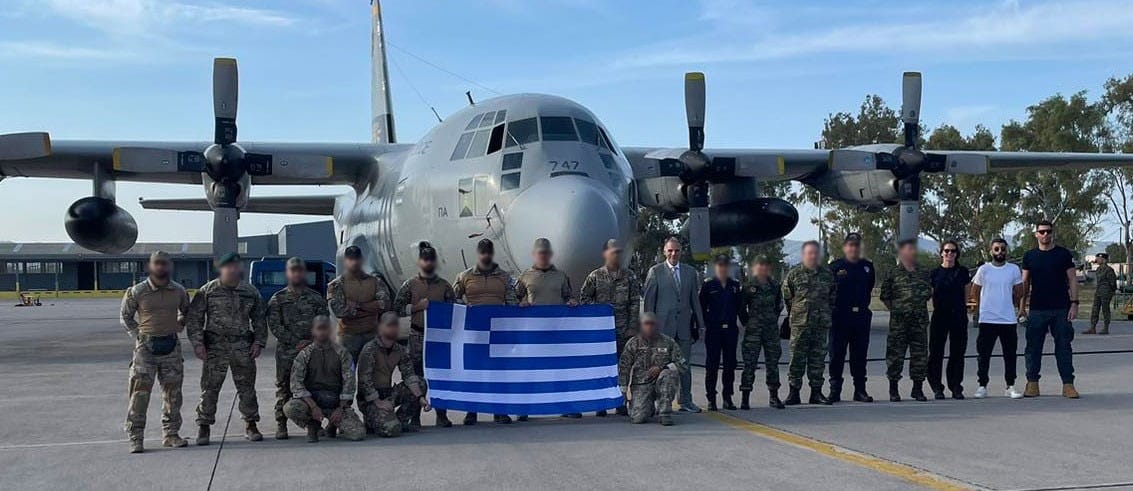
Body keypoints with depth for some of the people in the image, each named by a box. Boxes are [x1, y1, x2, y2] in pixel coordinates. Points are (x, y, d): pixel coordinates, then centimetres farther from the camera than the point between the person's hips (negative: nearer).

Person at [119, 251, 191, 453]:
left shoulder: (178, 291, 4)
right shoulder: (137, 292, -5)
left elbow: (187, 312, 21)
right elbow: (126, 317, 6)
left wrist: (178, 326, 8)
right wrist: (138, 336, -1)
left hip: (171, 345, 3)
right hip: (146, 346, -3)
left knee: (173, 392, 7)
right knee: (140, 392, -6)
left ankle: (170, 434, 17)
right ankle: (135, 438, -1)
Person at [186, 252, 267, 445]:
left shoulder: (251, 292, 8)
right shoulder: (207, 291, 1)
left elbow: (259, 320, 15)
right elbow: (193, 318, 2)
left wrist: (259, 342, 4)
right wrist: (197, 343, -6)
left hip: (243, 347, 2)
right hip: (215, 346, -2)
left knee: (247, 387, 6)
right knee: (210, 388, -2)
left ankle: (251, 425, 17)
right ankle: (203, 426, 8)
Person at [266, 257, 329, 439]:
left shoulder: (316, 298, 10)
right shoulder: (278, 299, 6)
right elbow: (274, 326, -3)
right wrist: (296, 342, -10)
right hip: (286, 351, -1)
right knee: (284, 387, 0)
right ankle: (281, 425, 7)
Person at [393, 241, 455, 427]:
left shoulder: (445, 285, 8)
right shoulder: (410, 285, 4)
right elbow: (397, 308, 0)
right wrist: (418, 307, -10)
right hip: (417, 335, -1)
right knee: (417, 376, 0)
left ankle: (441, 415, 12)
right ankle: (414, 417, 6)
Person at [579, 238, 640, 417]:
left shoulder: (629, 276, 5)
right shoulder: (595, 276, 3)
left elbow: (635, 303, 4)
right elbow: (583, 298, 6)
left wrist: (632, 327, -2)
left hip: (623, 329, 1)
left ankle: (621, 403, 10)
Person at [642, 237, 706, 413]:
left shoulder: (690, 272, 11)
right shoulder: (655, 271, 1)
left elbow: (695, 299, 14)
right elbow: (648, 300, 0)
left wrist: (699, 324, 11)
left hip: (684, 326, 3)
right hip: (663, 326, -3)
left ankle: (686, 401, 15)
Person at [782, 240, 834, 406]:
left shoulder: (827, 274, 11)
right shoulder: (793, 274, 1)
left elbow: (832, 297, 19)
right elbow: (786, 297, 6)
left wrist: (828, 314, 13)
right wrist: (794, 314, 6)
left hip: (821, 324, 3)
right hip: (799, 324, -3)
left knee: (818, 358, 6)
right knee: (797, 357, -3)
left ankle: (816, 392, 13)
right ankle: (794, 393, 2)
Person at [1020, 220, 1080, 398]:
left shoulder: (1063, 254, 3)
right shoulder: (1029, 256, 8)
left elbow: (1072, 279, 2)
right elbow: (1025, 282, 11)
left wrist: (1074, 303, -6)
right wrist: (1022, 306, 5)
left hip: (1061, 309, -1)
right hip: (1037, 309, 1)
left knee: (1064, 347, 1)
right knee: (1033, 347, 3)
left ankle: (1068, 384, 5)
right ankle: (1032, 383, 10)